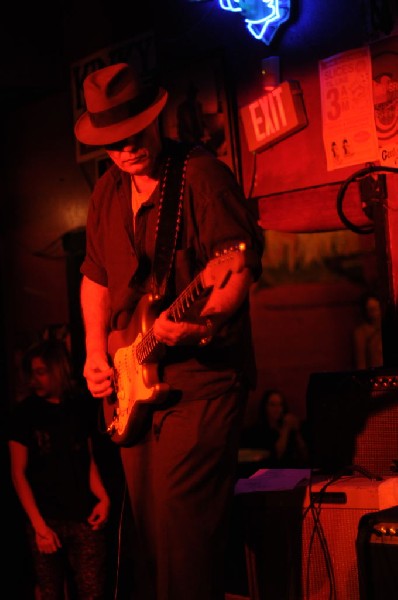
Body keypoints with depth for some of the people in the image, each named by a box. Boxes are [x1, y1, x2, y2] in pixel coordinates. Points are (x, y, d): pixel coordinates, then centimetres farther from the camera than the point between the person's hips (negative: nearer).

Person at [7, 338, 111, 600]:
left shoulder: (82, 406, 7)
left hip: (86, 519, 2)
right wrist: (39, 526, -8)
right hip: (46, 521, -1)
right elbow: (19, 473, -2)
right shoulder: (24, 413, -1)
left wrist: (103, 498, 0)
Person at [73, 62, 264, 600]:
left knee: (182, 528, -10)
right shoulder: (107, 194, 13)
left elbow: (241, 266, -17)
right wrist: (96, 351, 12)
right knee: (147, 525, 15)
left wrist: (198, 320, -32)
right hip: (132, 386, 7)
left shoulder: (203, 176, -10)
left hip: (201, 377, -7)